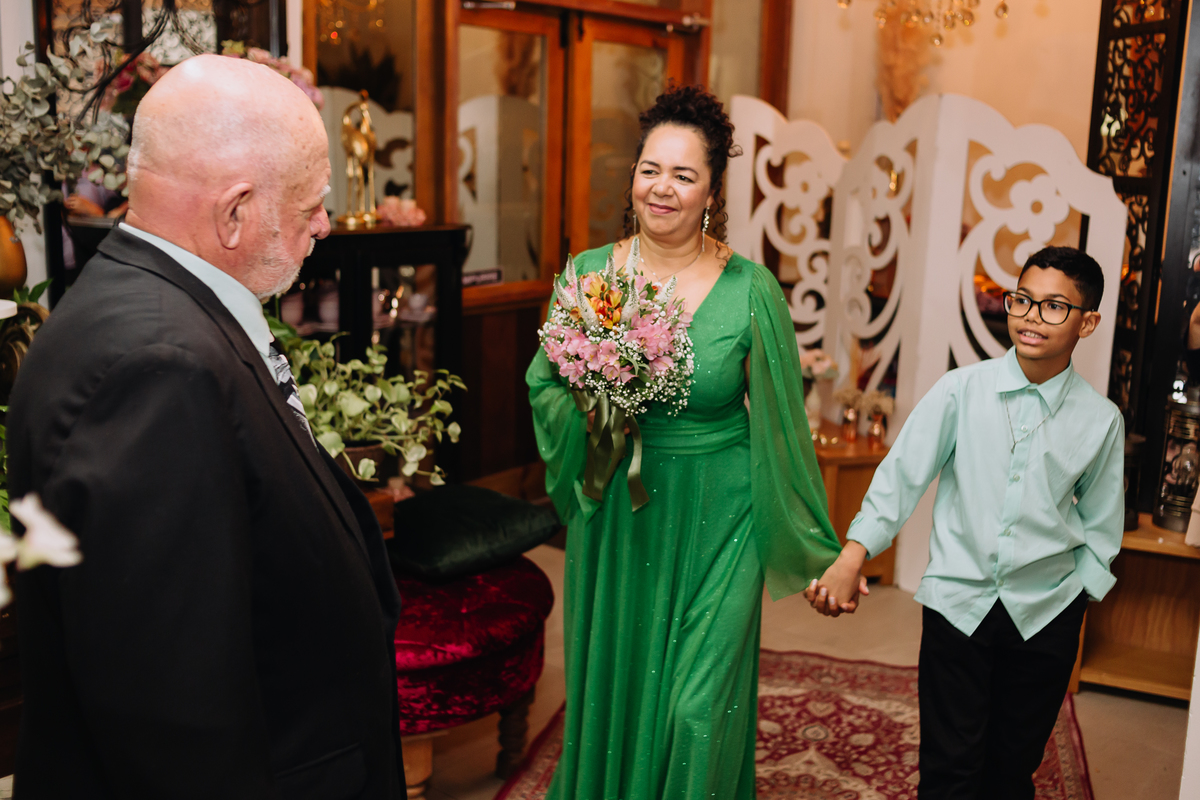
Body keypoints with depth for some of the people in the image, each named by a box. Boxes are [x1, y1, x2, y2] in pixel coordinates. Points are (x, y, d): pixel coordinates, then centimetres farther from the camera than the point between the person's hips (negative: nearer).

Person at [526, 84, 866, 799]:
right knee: (610, 689, 16)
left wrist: (820, 553, 2)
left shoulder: (751, 290, -9)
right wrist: (588, 413, -13)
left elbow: (781, 425, -3)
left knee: (699, 707, 1)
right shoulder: (588, 272, -1)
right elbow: (545, 382, 10)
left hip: (714, 521, -2)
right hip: (613, 515, 3)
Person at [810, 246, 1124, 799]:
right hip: (958, 601, -1)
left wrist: (1079, 594, 4)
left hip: (1045, 613, 2)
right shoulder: (961, 390, -6)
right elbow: (903, 474, -5)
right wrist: (851, 558, -13)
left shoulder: (1102, 420, -2)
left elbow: (1100, 525, 9)